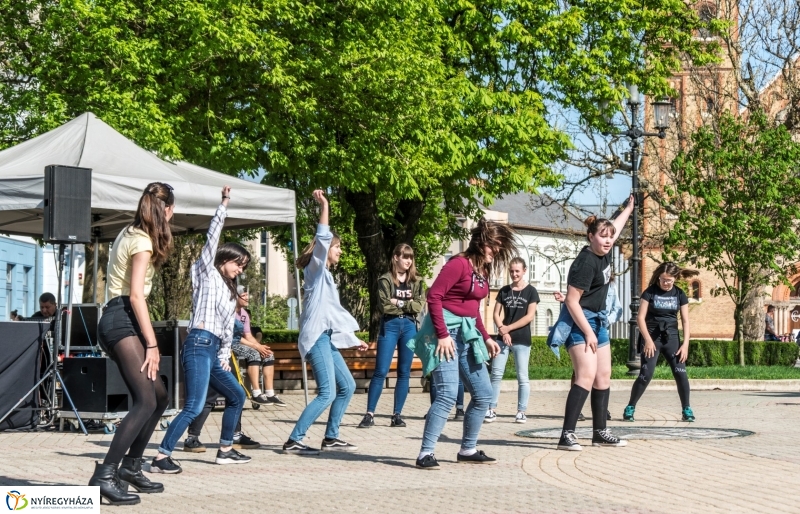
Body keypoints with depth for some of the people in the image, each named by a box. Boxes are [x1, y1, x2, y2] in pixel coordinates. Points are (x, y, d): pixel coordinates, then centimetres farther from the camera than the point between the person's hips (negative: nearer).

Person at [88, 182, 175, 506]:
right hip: (123, 321, -10)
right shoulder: (142, 241, -9)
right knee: (146, 401, -20)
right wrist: (152, 344, -19)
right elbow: (136, 295, -17)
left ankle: (130, 466, 19)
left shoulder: (130, 233, 20)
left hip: (118, 321, 10)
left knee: (158, 396, 14)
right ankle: (105, 475, -27)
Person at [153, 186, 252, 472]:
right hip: (199, 344, -9)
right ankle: (161, 458, -19)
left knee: (236, 395, 18)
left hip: (213, 350, 9)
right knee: (194, 408, -17)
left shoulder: (229, 291, 26)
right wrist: (224, 205, -8)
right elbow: (213, 236, -5)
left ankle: (225, 450, 27)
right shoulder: (207, 272, 6)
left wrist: (225, 356, 14)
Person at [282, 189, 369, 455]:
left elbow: (335, 314, 27)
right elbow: (322, 239, -19)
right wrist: (324, 206, -24)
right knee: (327, 393, -14)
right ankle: (293, 441, -13)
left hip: (327, 338, 10)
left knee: (347, 386, 12)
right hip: (316, 336, -10)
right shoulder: (316, 269, -1)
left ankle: (331, 438, 17)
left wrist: (353, 339, 28)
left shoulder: (326, 276, 24)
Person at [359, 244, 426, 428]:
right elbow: (385, 306, -11)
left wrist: (398, 303, -9)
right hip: (390, 326, -3)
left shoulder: (417, 281, 9)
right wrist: (407, 305, -5)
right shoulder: (385, 280, -1)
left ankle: (397, 415, 10)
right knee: (381, 371, -6)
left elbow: (419, 306, -2)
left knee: (404, 372, 4)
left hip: (410, 326, 3)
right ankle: (369, 414, -2)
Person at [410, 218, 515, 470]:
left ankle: (468, 450, 22)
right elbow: (434, 297, -19)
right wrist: (442, 334, -23)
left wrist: (486, 337, 16)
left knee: (483, 394, 10)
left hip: (467, 334, 10)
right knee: (447, 394, -17)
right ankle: (426, 454, -14)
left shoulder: (483, 270, 15)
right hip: (447, 331, -10)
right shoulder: (459, 264, -12)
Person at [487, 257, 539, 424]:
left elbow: (529, 316, -6)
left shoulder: (531, 291, 1)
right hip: (502, 339, 3)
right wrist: (502, 330, -11)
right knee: (496, 374, -3)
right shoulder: (504, 291, 10)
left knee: (522, 377, 0)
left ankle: (521, 412, 4)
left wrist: (508, 328, -10)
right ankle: (491, 410, 0)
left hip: (522, 340, -3)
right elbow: (496, 313, 7)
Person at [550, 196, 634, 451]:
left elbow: (615, 227, 28)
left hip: (598, 321, 10)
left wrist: (629, 208, 42)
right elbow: (572, 301, -21)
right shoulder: (586, 262, -21)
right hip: (580, 322, -10)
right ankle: (567, 435, -22)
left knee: (603, 376, 12)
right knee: (586, 376, -20)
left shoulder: (603, 253, 5)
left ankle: (600, 432, 21)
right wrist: (588, 333, -21)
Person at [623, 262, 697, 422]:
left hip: (671, 337, 3)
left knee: (680, 373, -8)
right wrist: (648, 339, -14)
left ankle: (686, 410, 4)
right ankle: (630, 408, 1)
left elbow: (685, 321, 3)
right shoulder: (650, 292, -5)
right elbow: (640, 317, -6)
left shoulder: (680, 294, 3)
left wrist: (685, 344, -6)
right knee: (646, 375, -11)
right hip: (652, 337, -3)